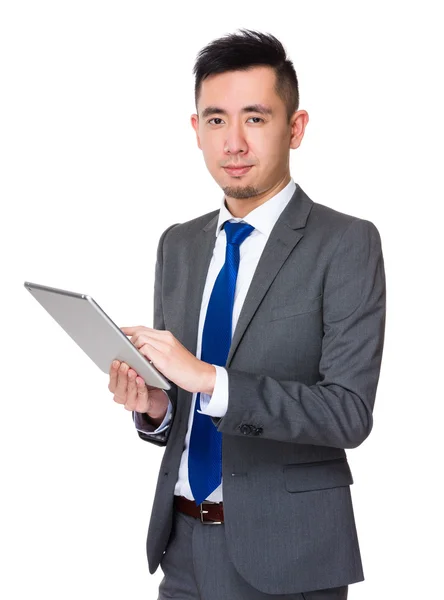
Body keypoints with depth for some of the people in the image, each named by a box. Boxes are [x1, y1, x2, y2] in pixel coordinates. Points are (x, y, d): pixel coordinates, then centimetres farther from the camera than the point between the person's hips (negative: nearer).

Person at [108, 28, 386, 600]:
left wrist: (210, 379, -26)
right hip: (183, 544, 5)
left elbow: (350, 411, -19)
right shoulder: (178, 245, 7)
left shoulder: (347, 243, -11)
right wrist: (152, 407, -9)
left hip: (284, 554, -4)